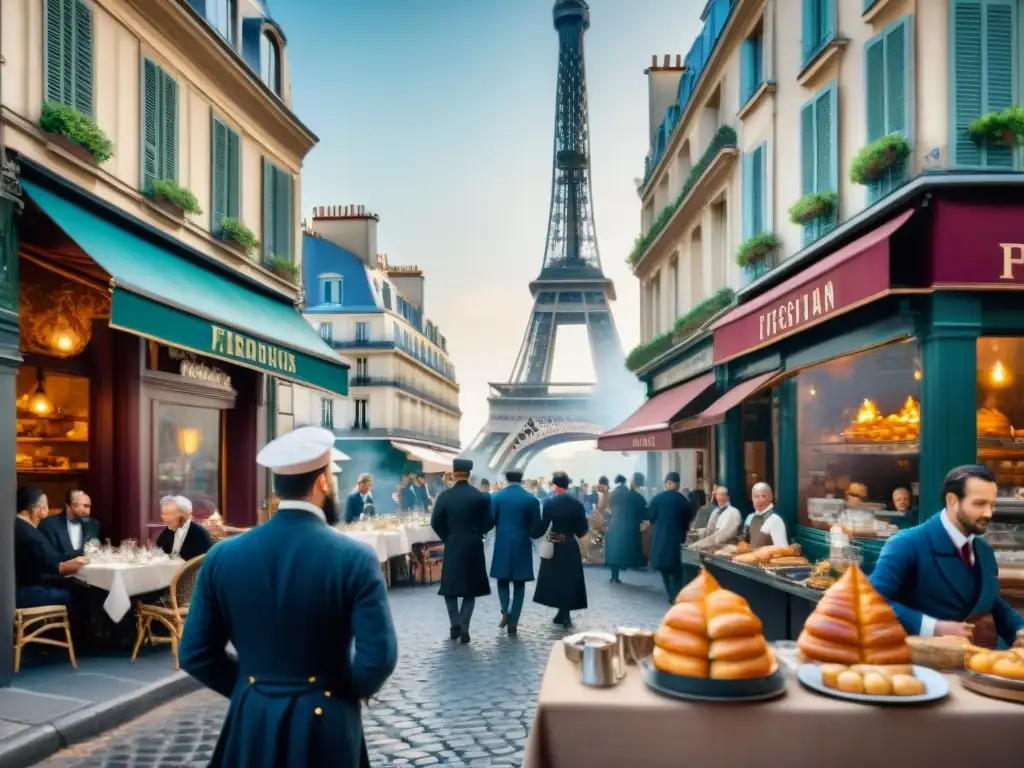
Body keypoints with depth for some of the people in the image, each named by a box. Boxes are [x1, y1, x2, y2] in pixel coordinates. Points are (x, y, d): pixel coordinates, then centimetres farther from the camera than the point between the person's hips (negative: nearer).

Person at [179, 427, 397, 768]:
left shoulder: (223, 556, -6)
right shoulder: (355, 558, -16)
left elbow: (195, 654, -2)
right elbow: (378, 657, -19)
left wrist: (251, 688, 11)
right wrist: (351, 691, 2)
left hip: (251, 721, 3)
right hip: (325, 723, -2)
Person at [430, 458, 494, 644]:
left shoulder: (444, 496, -6)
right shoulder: (481, 496, -4)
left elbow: (435, 522, -6)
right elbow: (489, 522, -4)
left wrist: (447, 538, 9)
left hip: (452, 545, -1)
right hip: (474, 546, 1)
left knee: (450, 587, 12)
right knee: (470, 588, 9)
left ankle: (455, 625, 4)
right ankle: (464, 627, 0)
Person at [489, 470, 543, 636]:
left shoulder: (497, 496, -2)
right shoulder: (531, 499, -2)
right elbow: (537, 527, -1)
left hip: (503, 544, 0)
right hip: (522, 545, 0)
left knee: (503, 579, 16)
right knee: (519, 584, 6)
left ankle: (505, 611, -3)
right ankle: (513, 622, 4)